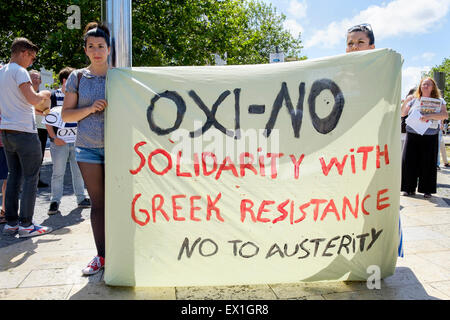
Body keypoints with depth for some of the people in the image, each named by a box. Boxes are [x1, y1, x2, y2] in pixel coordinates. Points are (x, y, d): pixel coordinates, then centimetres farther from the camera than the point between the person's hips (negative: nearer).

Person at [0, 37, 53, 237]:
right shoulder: (19, 71, -10)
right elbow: (33, 99, -19)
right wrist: (44, 94, 0)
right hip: (24, 131, -9)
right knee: (31, 178, -3)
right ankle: (26, 225, -2)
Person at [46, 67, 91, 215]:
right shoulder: (54, 96, 0)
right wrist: (54, 137, -9)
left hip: (77, 141, 4)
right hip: (59, 142, -3)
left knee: (78, 171, 9)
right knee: (58, 173, 1)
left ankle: (81, 198, 20)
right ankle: (55, 201, 11)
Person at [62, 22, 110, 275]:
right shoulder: (77, 77, 9)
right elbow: (66, 114, 7)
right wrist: (90, 109, -10)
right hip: (88, 147, 2)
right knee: (97, 202, 5)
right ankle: (101, 256, 13)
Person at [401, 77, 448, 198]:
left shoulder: (439, 100, 6)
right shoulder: (414, 99, 12)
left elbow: (445, 115, -9)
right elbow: (402, 113, 10)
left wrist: (429, 116, -25)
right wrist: (406, 101, -6)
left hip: (430, 136, -2)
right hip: (412, 135, 2)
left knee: (428, 163, -2)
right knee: (409, 161, -1)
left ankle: (427, 190, 9)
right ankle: (409, 188, 10)